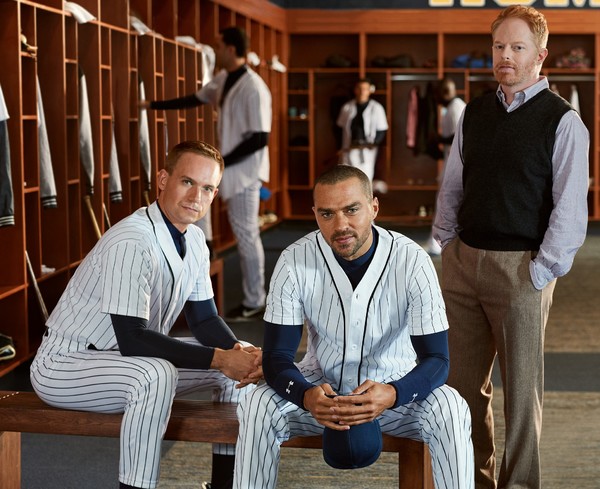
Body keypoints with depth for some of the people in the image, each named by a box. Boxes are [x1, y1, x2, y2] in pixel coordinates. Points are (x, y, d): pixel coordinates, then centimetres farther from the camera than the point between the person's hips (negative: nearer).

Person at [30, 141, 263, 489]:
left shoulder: (195, 241, 0)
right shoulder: (131, 243, -28)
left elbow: (204, 318, 5)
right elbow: (131, 339, -32)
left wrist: (240, 352, -16)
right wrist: (220, 359, -31)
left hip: (129, 359, 9)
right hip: (65, 365, -9)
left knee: (241, 357, 2)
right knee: (156, 375, -37)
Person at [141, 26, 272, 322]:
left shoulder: (254, 88, -22)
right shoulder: (223, 80, 7)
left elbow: (260, 138, -23)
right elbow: (195, 99, 23)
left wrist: (223, 162, -19)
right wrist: (154, 104, 26)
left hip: (245, 170, -9)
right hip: (233, 168, 9)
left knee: (246, 234, -3)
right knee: (243, 233, 14)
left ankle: (254, 304, 6)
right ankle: (253, 299, 24)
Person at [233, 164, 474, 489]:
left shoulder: (412, 261, -20)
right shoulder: (294, 261, -17)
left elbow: (436, 359, -19)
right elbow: (277, 356, -16)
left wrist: (392, 394, -41)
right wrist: (306, 396, -40)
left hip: (394, 389, -1)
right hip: (320, 388, 1)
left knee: (451, 409, -30)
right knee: (257, 407, -27)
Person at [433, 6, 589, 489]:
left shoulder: (562, 121, -7)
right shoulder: (474, 113, 10)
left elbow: (571, 208, -11)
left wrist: (542, 272, -13)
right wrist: (447, 244, 9)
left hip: (520, 266, -5)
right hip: (463, 262, 5)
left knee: (521, 387, 3)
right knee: (463, 380, 11)